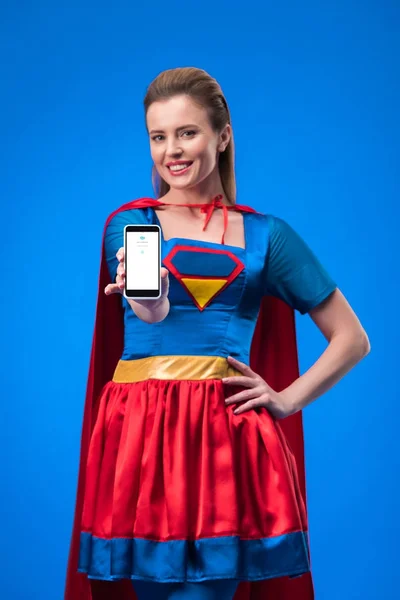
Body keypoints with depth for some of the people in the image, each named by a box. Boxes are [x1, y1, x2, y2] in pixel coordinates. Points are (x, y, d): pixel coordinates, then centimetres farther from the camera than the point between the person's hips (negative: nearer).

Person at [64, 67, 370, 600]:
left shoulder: (265, 235, 10)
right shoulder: (128, 224, 10)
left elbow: (352, 339, 13)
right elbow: (150, 317, -11)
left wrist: (287, 400, 2)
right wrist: (148, 306, -33)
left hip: (228, 438, 0)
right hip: (139, 436, 0)